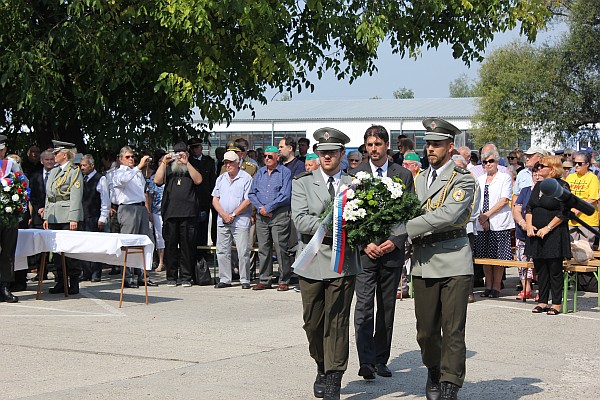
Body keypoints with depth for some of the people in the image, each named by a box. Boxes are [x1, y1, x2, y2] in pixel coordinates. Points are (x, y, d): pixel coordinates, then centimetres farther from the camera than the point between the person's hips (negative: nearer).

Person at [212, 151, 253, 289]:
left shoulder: (246, 178, -4)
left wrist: (233, 214, -11)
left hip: (240, 221, -5)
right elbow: (215, 199, 11)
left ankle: (245, 280, 1)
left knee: (243, 252, -5)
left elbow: (248, 200, -9)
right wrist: (223, 214, -5)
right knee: (222, 251, 5)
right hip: (222, 221, 5)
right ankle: (224, 279, 12)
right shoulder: (221, 179, 14)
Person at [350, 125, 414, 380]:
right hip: (364, 251, -1)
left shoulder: (404, 175, 6)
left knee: (387, 309, 7)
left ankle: (381, 359, 15)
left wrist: (395, 242, -7)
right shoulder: (355, 175, 4)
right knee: (364, 306, -10)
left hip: (392, 251, 2)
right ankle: (366, 362, -14)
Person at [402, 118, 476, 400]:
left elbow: (448, 215, -18)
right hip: (423, 264, 5)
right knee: (426, 329, 8)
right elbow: (409, 215, 15)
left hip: (454, 263, -5)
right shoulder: (418, 179, 17)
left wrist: (401, 230, -19)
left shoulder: (463, 180, -4)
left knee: (453, 331, -4)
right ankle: (434, 373, 30)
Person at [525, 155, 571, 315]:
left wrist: (548, 228, -16)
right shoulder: (538, 186, 15)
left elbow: (563, 212, -12)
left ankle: (556, 303, 4)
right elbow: (529, 208, 16)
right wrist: (529, 225, 0)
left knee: (555, 270, -2)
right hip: (536, 234, 7)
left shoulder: (561, 186, -7)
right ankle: (542, 301, 17)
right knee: (540, 270, 10)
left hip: (554, 235, -7)